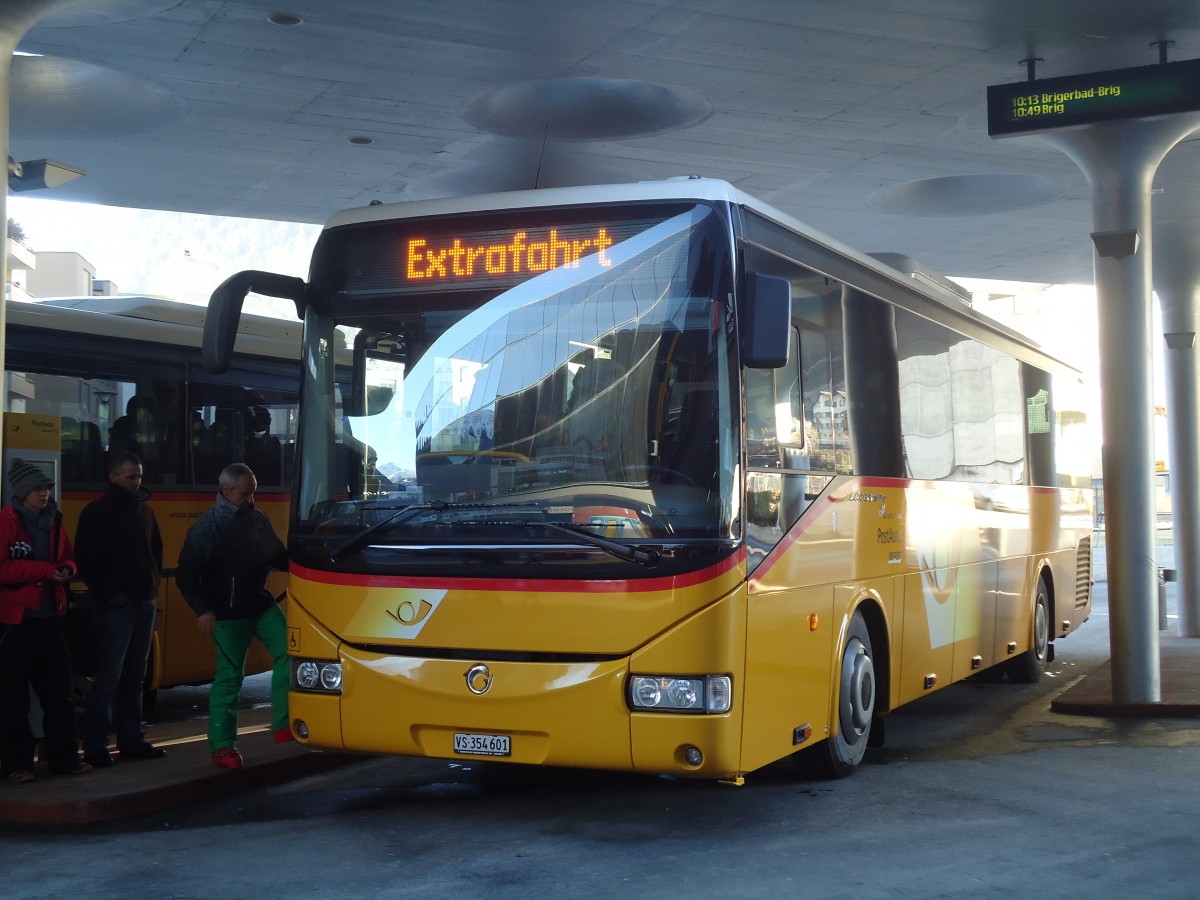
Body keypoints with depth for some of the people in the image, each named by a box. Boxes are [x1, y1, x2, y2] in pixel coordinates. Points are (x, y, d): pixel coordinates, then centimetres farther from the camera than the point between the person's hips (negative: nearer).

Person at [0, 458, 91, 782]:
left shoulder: (53, 520, 11)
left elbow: (68, 558, 20)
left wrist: (66, 570, -3)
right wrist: (46, 570, -18)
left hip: (50, 616, 6)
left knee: (58, 689, 8)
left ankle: (63, 757, 16)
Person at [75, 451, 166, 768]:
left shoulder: (144, 511, 15)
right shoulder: (97, 513, -6)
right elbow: (86, 560, -11)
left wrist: (154, 582, 11)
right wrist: (109, 594, -14)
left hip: (144, 604, 7)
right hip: (115, 607, -7)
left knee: (135, 676, 11)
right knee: (108, 678, -8)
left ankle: (131, 740, 17)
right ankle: (95, 747, -4)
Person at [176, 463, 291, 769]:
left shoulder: (258, 519, 8)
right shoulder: (206, 527, -9)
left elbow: (278, 557, 17)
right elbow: (186, 574, -9)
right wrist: (203, 610, -18)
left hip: (261, 604, 5)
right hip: (228, 614, -5)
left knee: (287, 651, -8)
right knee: (229, 676, -2)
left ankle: (282, 723, 1)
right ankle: (222, 747, 7)